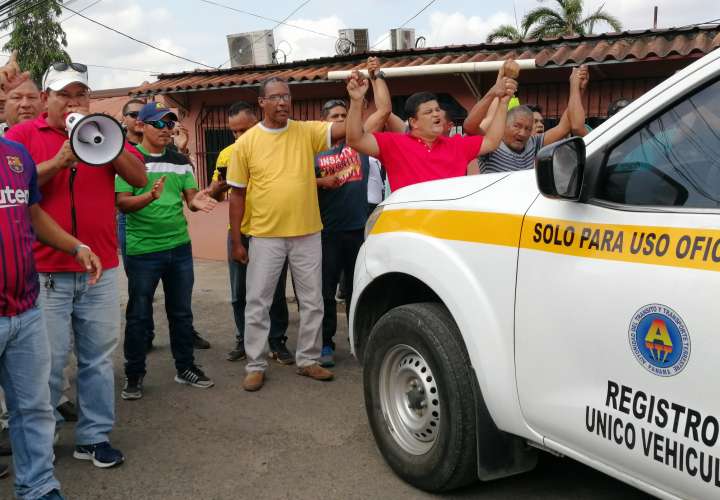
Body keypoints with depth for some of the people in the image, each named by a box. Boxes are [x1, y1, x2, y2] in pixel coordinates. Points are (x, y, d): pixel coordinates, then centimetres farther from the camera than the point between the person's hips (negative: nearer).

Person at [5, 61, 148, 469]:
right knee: (48, 362, 4)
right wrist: (58, 160, -18)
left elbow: (140, 178, -1)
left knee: (98, 358, 8)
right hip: (45, 271, -2)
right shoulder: (23, 135, 3)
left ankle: (95, 436, 20)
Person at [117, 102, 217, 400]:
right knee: (139, 314, 6)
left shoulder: (181, 161, 8)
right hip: (142, 249, -4)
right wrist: (150, 196, -32)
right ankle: (134, 375, 18)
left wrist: (197, 202, -19)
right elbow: (122, 203, -13)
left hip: (179, 247, 5)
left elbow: (192, 198, 6)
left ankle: (185, 368, 27)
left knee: (182, 311, 14)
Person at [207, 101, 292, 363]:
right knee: (239, 293, 11)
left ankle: (278, 342, 18)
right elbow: (215, 195, 11)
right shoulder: (227, 154, 6)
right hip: (239, 232, 3)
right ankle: (243, 340, 26)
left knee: (276, 292, 6)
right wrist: (217, 186, -11)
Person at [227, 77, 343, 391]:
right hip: (265, 236, -1)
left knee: (312, 301, 10)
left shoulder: (307, 132, 1)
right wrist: (236, 240, -1)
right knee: (257, 303, 4)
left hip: (307, 234, 2)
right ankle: (255, 366, 17)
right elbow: (237, 193, 1)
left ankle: (308, 360, 25)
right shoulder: (246, 142, -2)